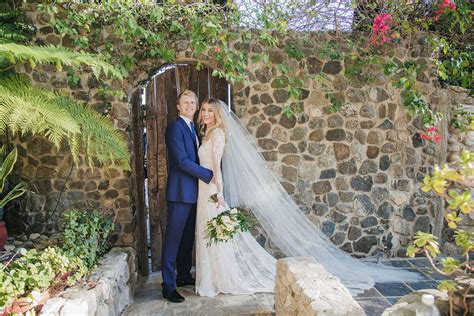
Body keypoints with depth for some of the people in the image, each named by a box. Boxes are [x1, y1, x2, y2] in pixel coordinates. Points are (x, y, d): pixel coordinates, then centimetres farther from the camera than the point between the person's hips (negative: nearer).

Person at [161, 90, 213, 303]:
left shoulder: (192, 127, 17)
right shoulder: (175, 127, -11)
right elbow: (182, 161, -19)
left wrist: (206, 175, 6)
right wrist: (208, 175, -16)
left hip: (192, 191, 9)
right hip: (180, 191, -9)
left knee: (188, 236, 16)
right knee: (173, 237, -3)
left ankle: (184, 275, 29)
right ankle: (168, 286, 5)